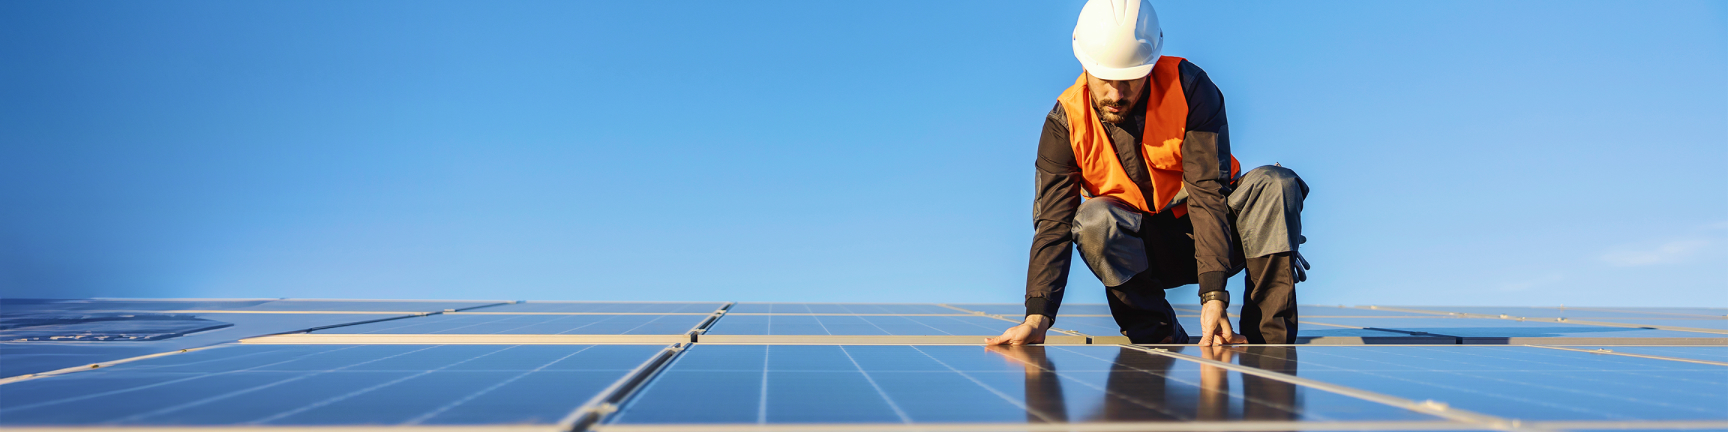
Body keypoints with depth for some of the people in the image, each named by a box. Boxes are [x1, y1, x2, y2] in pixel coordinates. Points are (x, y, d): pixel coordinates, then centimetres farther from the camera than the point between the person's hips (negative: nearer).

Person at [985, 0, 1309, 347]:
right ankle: (1161, 339, -18)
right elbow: (1054, 223, -19)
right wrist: (1037, 317, -33)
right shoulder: (1065, 122, -14)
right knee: (1094, 220, -31)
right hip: (1140, 249, 0)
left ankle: (1268, 340, -24)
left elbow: (1208, 193, -24)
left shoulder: (1188, 87, -17)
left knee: (1275, 185, -26)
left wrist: (1214, 295, -34)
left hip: (1209, 230, 0)